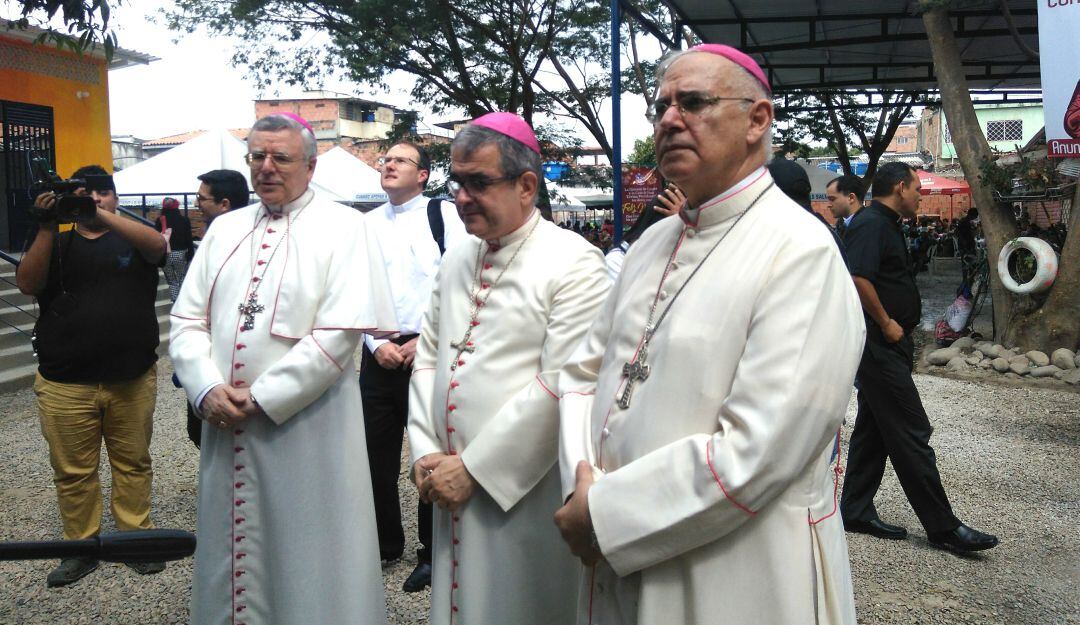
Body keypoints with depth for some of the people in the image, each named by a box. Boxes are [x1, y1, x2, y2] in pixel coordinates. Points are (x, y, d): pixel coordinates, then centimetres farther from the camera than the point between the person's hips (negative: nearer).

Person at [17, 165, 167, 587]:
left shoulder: (132, 237, 8)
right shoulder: (57, 243, 11)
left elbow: (157, 245, -16)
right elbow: (27, 284, -6)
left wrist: (102, 215, -25)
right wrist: (47, 226, -16)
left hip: (132, 381, -1)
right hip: (64, 385, 1)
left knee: (133, 464, 9)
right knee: (73, 472, 8)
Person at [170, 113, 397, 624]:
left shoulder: (343, 228, -5)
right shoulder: (224, 229, 12)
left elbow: (339, 333, -15)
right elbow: (187, 321, 9)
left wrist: (262, 398, -15)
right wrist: (208, 389, -9)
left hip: (306, 426, -5)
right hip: (225, 428, 5)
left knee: (308, 559, 7)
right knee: (234, 554, 16)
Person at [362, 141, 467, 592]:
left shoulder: (444, 215, -2)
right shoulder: (367, 224, 10)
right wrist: (377, 344, -5)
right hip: (379, 353, 4)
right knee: (377, 454, 11)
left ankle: (432, 553, 18)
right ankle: (385, 544, 29)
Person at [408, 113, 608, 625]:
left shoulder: (574, 264, -13)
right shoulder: (456, 261, 10)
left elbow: (560, 386, -18)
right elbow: (427, 359, 13)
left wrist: (471, 468, -15)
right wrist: (426, 453, 0)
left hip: (525, 491, -6)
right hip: (450, 487, 6)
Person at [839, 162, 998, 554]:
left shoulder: (884, 225, 19)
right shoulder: (870, 225, -14)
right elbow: (858, 278, -28)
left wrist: (897, 328, 15)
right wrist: (887, 323, -19)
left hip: (887, 346, 11)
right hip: (880, 345, -11)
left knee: (872, 430, 13)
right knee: (912, 434, -5)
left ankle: (856, 512, 20)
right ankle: (942, 527, 1)